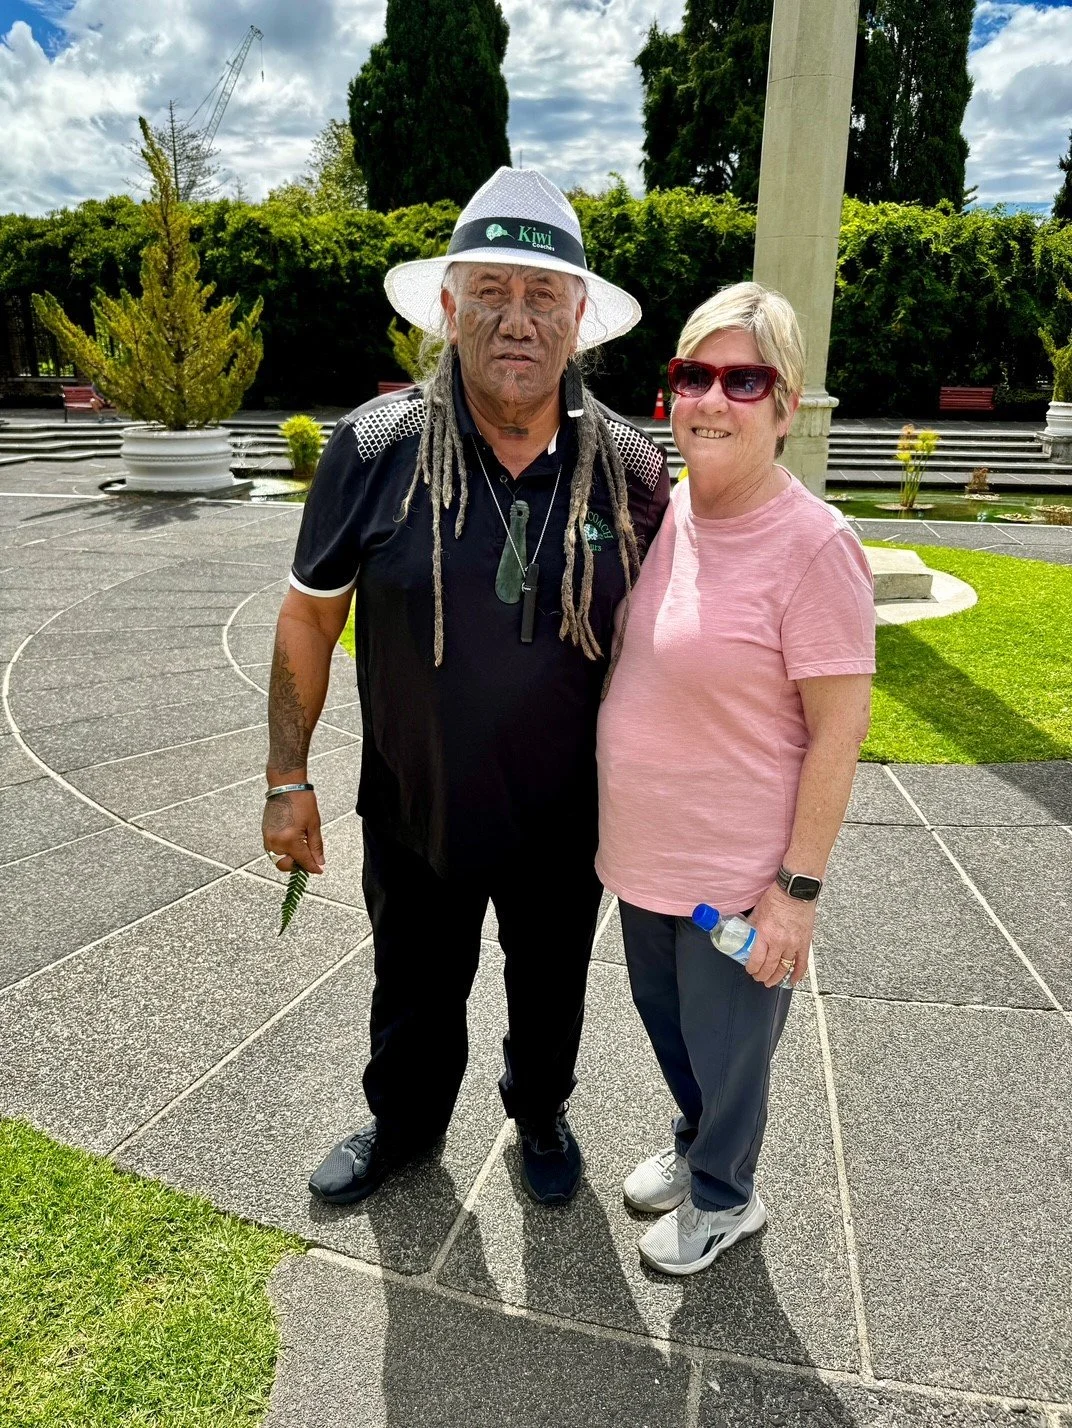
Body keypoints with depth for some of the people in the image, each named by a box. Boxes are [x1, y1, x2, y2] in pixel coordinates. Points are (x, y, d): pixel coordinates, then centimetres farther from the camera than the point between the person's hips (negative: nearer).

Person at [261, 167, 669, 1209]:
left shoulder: (631, 472, -12)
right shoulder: (375, 448, -15)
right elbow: (308, 617, -6)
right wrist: (287, 779, -4)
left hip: (565, 823, 1)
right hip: (413, 812, 0)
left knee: (549, 994, 24)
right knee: (414, 992, 24)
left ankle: (540, 1114, 55)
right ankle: (403, 1122, 54)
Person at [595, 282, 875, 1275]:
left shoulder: (812, 545, -21)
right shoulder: (666, 511, -1)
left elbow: (839, 731, -18)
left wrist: (799, 888, -16)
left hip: (738, 875, -6)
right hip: (645, 854, 7)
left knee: (725, 1048, 17)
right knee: (667, 1023, 26)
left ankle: (722, 1198, 45)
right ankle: (696, 1147, 54)